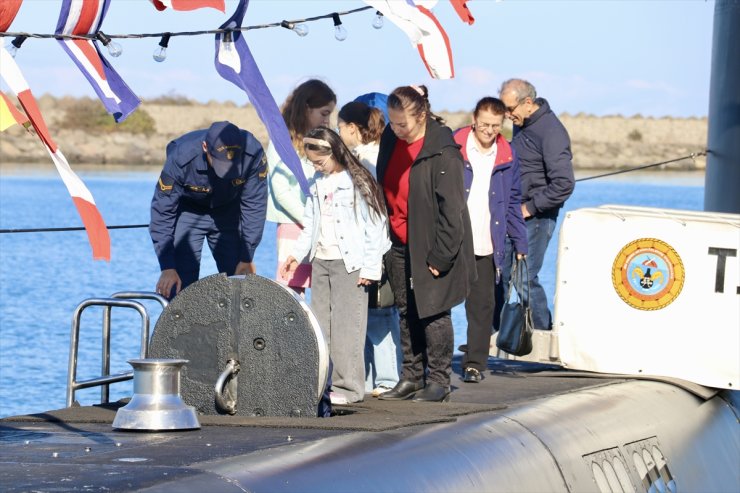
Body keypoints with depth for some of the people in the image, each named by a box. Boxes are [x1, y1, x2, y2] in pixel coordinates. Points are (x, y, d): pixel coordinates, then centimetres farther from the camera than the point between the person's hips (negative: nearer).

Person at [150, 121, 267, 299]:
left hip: (228, 212, 2)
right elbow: (162, 213, -25)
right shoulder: (181, 159, -35)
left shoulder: (253, 153, -30)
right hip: (187, 210, -2)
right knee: (181, 286, -13)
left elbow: (254, 206, -18)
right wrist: (167, 267, -27)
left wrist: (247, 259, -16)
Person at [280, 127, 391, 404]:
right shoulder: (318, 183, 13)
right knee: (319, 324, 8)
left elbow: (374, 227, -10)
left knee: (346, 325, -7)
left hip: (349, 263, -7)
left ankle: (349, 387, -4)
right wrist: (296, 255, 14)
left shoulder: (357, 182, -9)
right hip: (321, 261, 7)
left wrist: (370, 268, -12)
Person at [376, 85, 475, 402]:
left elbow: (451, 209, -18)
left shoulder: (443, 152, -19)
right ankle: (411, 377, 20)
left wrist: (440, 256, -19)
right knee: (407, 311, 12)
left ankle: (439, 380, 7)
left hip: (430, 245, -7)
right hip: (399, 243, 7)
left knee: (433, 311, -2)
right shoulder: (391, 139, 3)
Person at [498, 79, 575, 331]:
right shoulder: (521, 124, 9)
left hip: (535, 217, -8)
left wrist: (531, 207, -17)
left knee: (526, 277, -7)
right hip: (512, 215, 8)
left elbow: (564, 183, -23)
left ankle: (543, 331, 6)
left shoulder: (550, 131, -18)